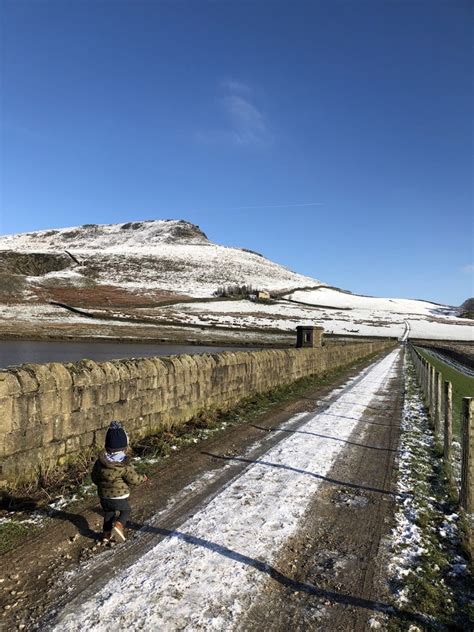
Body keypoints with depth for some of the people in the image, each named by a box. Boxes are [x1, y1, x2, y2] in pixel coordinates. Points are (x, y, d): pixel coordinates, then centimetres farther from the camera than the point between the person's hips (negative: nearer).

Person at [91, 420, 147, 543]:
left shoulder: (100, 462, -9)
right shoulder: (125, 465, -21)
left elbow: (94, 478, 3)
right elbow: (134, 478, -14)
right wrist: (143, 478, 6)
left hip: (104, 495, 4)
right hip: (120, 496, -4)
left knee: (108, 513, 24)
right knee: (125, 510, 17)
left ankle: (106, 533, 25)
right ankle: (118, 525, -6)